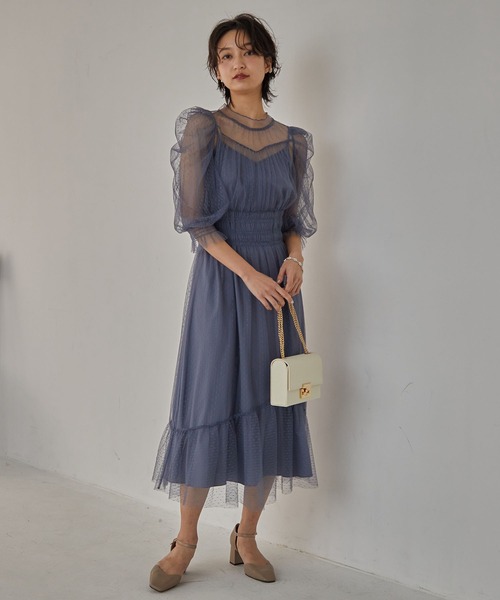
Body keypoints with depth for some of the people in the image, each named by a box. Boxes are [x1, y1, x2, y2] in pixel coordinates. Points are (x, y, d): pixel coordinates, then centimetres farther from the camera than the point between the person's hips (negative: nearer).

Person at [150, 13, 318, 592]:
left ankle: (246, 536, 20)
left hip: (276, 285, 4)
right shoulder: (201, 127, -2)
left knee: (269, 410, 5)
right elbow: (195, 217, -8)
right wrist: (248, 272, -16)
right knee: (209, 404, -1)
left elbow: (295, 219, 14)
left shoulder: (293, 141, 9)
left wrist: (293, 258, -7)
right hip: (219, 282, -3)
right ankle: (185, 539, 15)